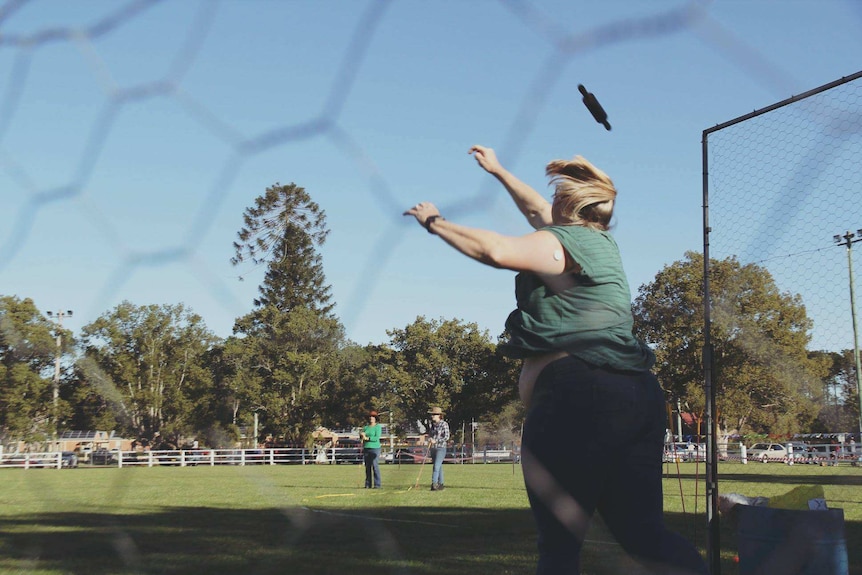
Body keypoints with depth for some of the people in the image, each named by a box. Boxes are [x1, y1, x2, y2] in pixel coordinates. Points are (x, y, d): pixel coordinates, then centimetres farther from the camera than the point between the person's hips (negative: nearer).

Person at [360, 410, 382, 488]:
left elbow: (377, 438, -12)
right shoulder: (366, 427, 15)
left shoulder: (378, 427, -1)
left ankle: (377, 484, -10)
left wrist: (367, 438, -17)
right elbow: (361, 434, 4)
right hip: (366, 449, 5)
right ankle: (368, 484, 8)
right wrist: (362, 434, -18)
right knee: (367, 467, 4)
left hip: (375, 448, -5)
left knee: (375, 466, -10)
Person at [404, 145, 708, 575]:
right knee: (644, 532, 8)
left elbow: (496, 251, -18)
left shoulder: (560, 243, -1)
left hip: (577, 393, -8)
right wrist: (498, 171, 50)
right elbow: (539, 213, 39)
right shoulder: (602, 241, 23)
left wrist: (435, 222, -3)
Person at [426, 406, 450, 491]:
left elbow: (446, 437, -12)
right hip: (433, 448, 6)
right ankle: (440, 484, 16)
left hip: (441, 448, -6)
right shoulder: (431, 424, 10)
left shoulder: (444, 424, -9)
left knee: (436, 466, -16)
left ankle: (434, 484, -21)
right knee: (439, 467, 11)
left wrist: (435, 440, -16)